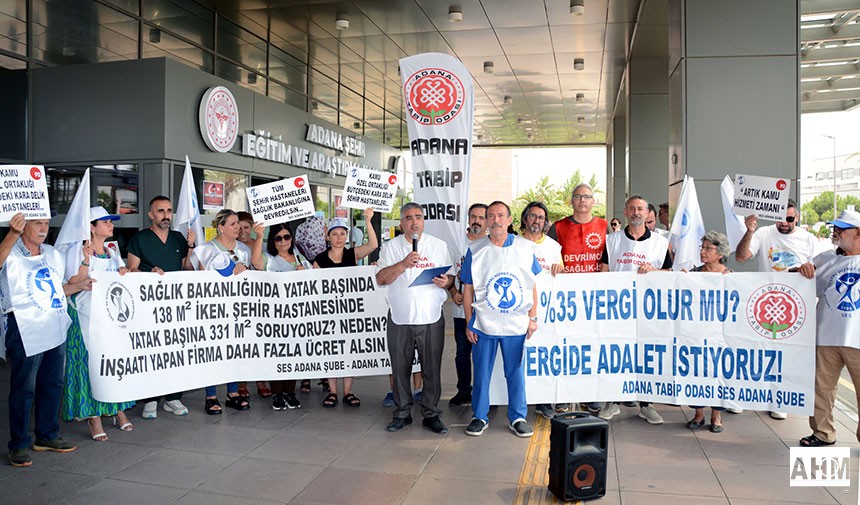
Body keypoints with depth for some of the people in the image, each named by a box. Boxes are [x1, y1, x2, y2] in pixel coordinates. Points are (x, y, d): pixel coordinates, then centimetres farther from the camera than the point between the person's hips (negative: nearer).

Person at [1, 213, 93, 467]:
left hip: (56, 329, 7)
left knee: (53, 384, 14)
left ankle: (47, 435, 28)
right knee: (23, 389, 0)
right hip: (25, 330, -7)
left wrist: (79, 286, 10)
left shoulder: (54, 255, 16)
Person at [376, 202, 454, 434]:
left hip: (431, 319, 0)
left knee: (432, 369, 4)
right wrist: (404, 264, -17)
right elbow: (381, 278, -5)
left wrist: (446, 281, -12)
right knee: (400, 369, 8)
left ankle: (431, 414, 16)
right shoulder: (390, 247, 6)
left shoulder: (439, 245, 9)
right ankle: (402, 413, 22)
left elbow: (451, 277, 11)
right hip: (399, 319, 0)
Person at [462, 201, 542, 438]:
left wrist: (533, 317, 2)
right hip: (483, 324, 0)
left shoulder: (525, 247, 2)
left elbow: (532, 285, 6)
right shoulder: (475, 250, 0)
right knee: (482, 373, 9)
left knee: (516, 373, 10)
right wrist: (469, 323, 0)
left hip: (516, 325, 0)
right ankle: (480, 416, 24)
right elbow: (468, 289, 2)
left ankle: (517, 418, 24)